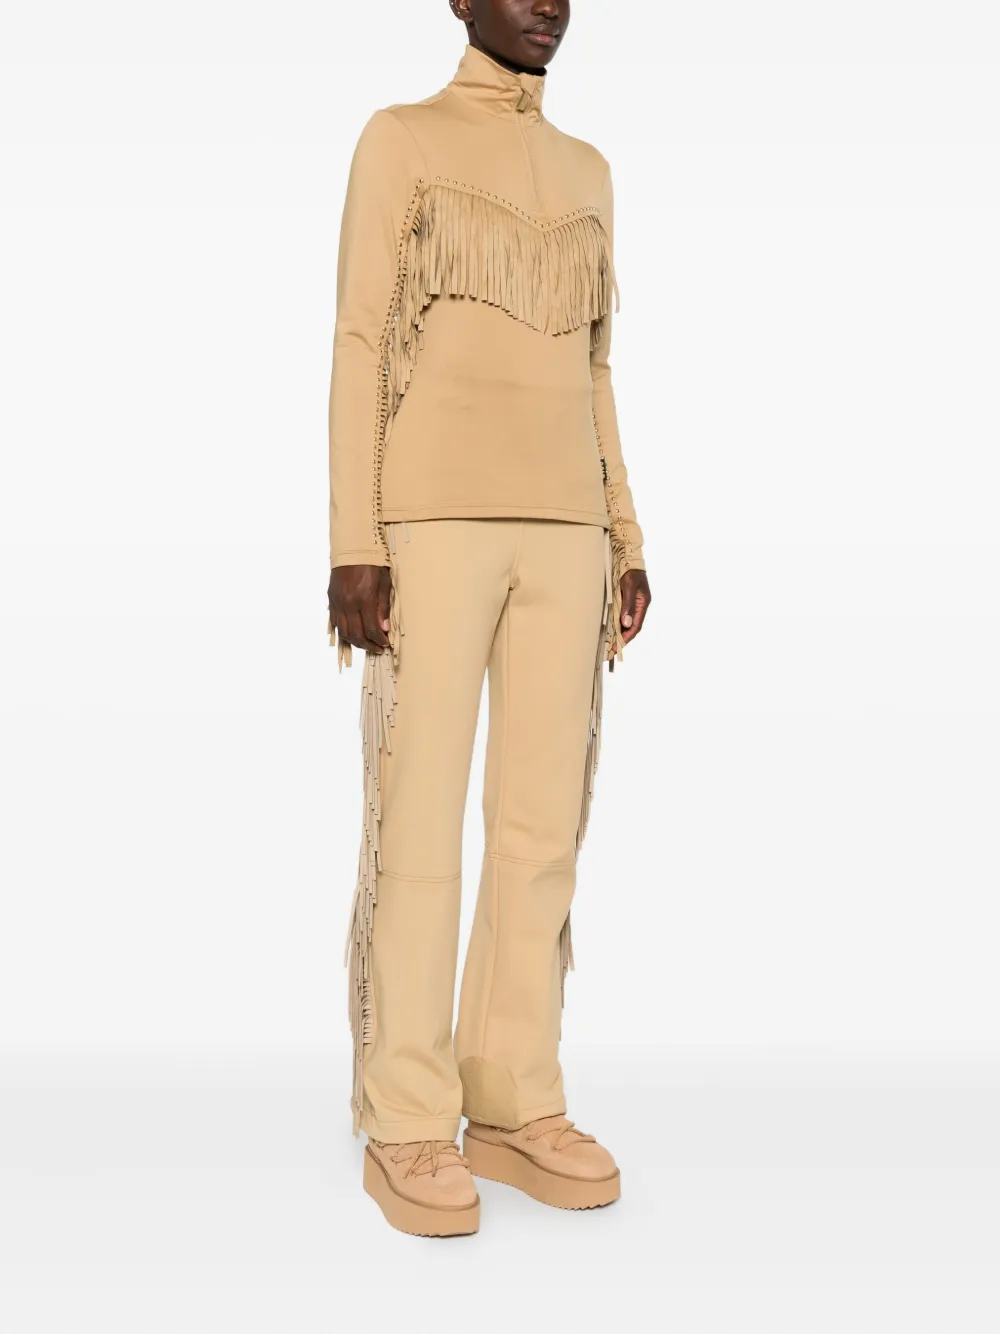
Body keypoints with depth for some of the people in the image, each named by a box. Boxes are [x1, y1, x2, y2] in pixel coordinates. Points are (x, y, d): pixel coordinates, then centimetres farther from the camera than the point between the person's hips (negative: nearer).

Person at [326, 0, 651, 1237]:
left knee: (542, 826, 2)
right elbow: (359, 350, -4)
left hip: (558, 530, 6)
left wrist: (625, 544, 11)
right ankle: (406, 1127, 4)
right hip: (429, 521, -5)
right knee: (418, 830, -6)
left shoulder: (586, 174, 20)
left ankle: (512, 1105, 12)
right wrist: (353, 547, -13)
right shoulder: (397, 140, 3)